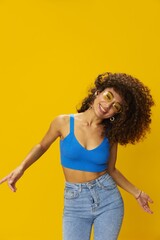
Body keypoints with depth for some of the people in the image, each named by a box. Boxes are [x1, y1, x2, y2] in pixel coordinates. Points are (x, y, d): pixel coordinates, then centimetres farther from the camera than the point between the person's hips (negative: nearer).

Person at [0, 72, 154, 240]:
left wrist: (136, 193, 7)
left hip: (108, 199, 1)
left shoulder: (110, 134, -3)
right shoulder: (63, 122, -7)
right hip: (75, 203, -1)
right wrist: (21, 168, -4)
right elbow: (42, 146, 10)